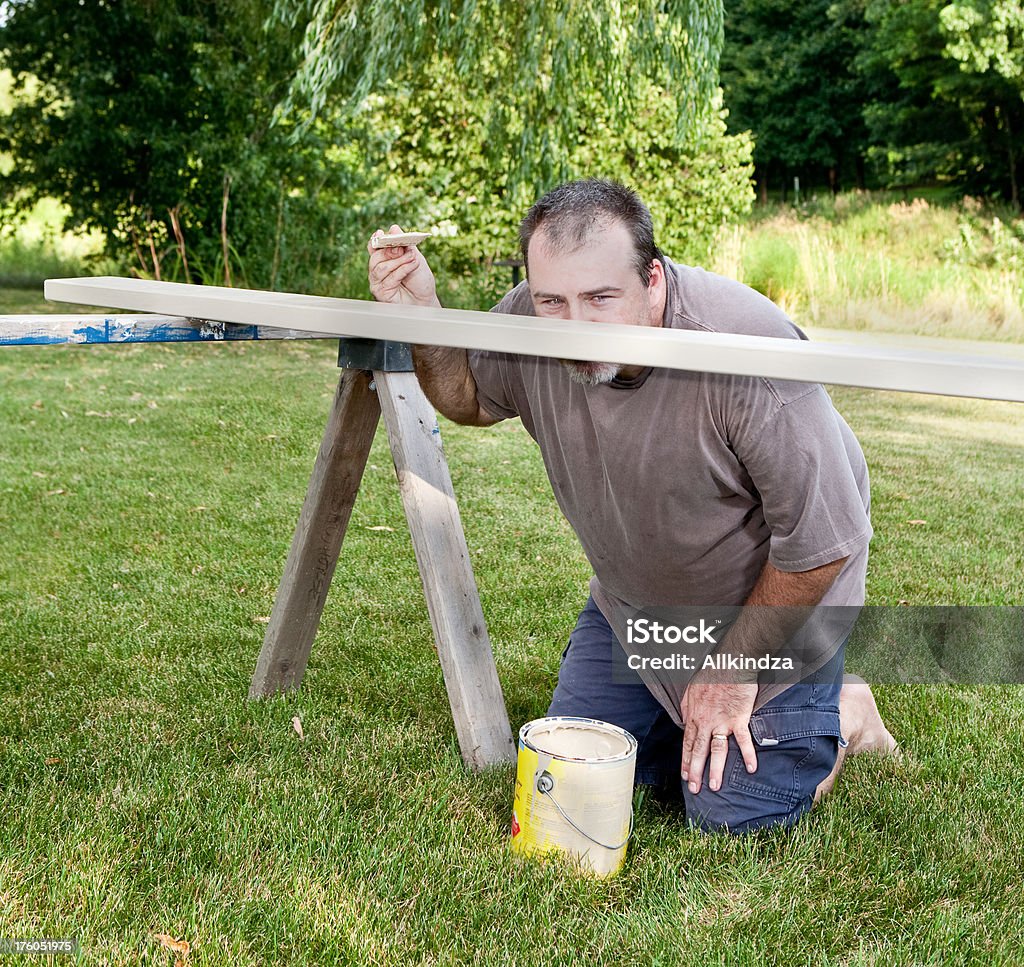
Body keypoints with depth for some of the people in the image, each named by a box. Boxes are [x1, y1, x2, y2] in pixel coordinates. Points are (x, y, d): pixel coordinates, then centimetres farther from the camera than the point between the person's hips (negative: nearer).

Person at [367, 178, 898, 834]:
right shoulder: (531, 323, -20)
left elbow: (822, 542, -27)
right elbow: (469, 399, 3)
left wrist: (734, 668, -16)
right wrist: (422, 314, -18)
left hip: (776, 599, -5)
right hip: (633, 603, 5)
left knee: (733, 814, -7)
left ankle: (845, 713, 20)